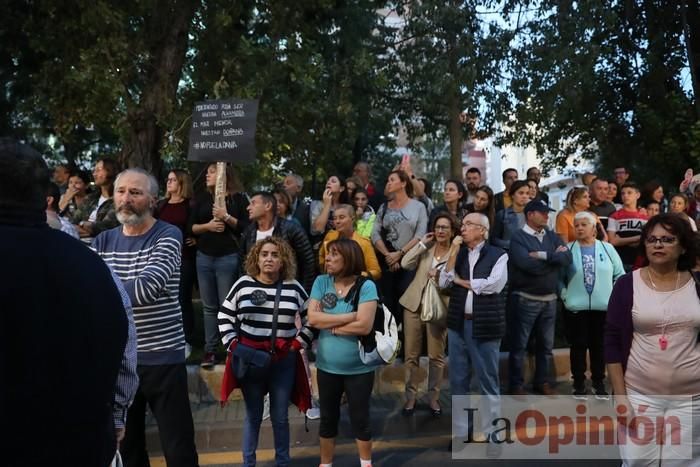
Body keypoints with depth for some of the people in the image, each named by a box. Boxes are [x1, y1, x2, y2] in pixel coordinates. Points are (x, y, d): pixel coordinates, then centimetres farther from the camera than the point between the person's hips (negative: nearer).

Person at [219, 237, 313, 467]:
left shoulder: (294, 288, -1)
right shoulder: (243, 284, -2)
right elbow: (224, 315, 6)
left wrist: (297, 344, -2)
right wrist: (232, 343, -3)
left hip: (283, 360, 0)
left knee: (280, 416, 11)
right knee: (253, 415, 12)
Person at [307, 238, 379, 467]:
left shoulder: (366, 286, -14)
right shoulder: (321, 282, -3)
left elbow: (364, 326, -23)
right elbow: (312, 318, -13)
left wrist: (330, 325, -13)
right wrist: (349, 316, -17)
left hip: (359, 368, -3)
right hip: (327, 366, 3)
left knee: (360, 419, 12)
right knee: (328, 418, 17)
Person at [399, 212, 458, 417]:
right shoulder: (426, 247, 6)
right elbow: (405, 264, -6)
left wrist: (441, 277, -20)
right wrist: (422, 244, -9)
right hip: (414, 305, 2)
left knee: (436, 356, 6)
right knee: (411, 354, 6)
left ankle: (433, 398, 22)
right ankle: (411, 396, 19)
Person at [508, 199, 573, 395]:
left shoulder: (552, 236, 9)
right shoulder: (518, 237, -9)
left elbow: (567, 258, -6)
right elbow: (528, 265, -23)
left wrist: (543, 255, -17)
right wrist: (554, 257, -9)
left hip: (550, 299, 6)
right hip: (525, 299, -6)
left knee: (546, 344, 14)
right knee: (519, 345, 3)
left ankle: (542, 381, 28)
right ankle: (516, 385, 14)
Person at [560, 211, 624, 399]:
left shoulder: (607, 248, 3)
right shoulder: (568, 250, 0)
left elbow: (620, 275, 8)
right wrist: (564, 294, -7)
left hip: (603, 307, 1)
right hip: (576, 307, -1)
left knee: (599, 346, 9)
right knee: (578, 346, 4)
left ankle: (599, 383, 23)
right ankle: (579, 384, 15)